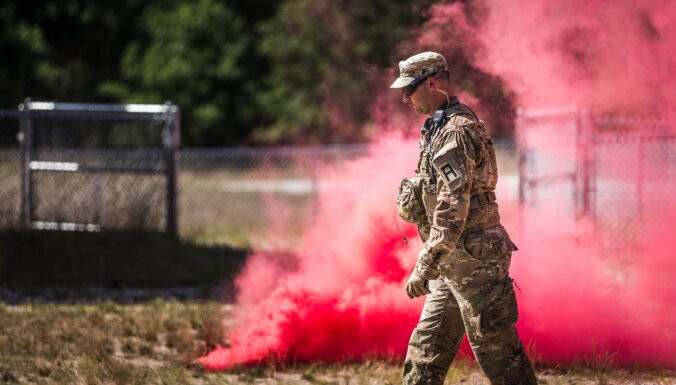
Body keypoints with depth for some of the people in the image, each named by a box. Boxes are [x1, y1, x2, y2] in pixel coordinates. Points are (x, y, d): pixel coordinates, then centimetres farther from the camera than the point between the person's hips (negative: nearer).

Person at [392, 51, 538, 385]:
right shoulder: (437, 129, 16)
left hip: (474, 260, -10)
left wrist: (426, 266, -26)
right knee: (424, 357, 10)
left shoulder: (458, 131, -16)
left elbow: (453, 206, -24)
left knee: (499, 357, -7)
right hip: (453, 266, 10)